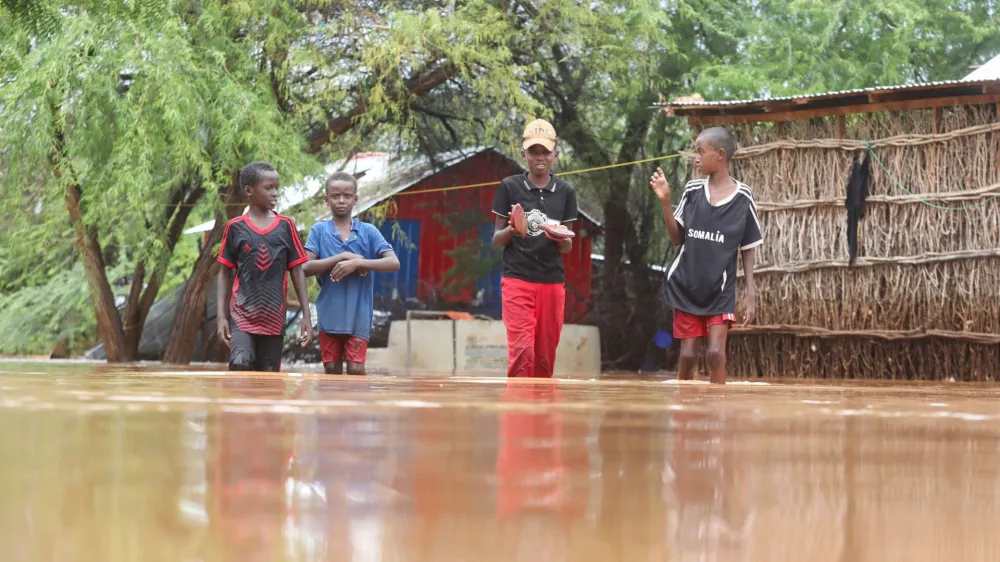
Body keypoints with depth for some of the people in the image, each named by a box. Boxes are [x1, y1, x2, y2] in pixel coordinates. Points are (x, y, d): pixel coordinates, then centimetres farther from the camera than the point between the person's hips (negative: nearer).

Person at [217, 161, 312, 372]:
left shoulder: (286, 226, 4)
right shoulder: (235, 227, 0)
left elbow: (297, 272, 7)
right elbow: (225, 273, 5)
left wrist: (306, 315, 2)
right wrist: (222, 316, -1)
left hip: (274, 318, 2)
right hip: (243, 314, -2)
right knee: (240, 364, -24)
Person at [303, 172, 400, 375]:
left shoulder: (368, 231, 1)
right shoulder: (319, 230, 3)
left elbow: (393, 263, -8)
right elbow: (306, 267, -6)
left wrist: (357, 262, -20)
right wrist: (343, 257, -15)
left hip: (358, 317, -1)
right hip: (329, 316, 1)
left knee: (356, 369, -7)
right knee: (332, 371, 8)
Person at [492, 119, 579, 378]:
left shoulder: (565, 191, 7)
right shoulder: (510, 187, 1)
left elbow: (567, 248, 10)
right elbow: (496, 240, 4)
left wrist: (561, 238, -12)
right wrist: (512, 230, -17)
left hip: (552, 282, 3)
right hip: (517, 279, -3)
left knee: (545, 357, 5)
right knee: (522, 351, -16)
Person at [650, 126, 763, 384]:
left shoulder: (743, 197, -6)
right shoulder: (693, 190, 1)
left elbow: (748, 250, 0)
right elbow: (677, 238, 5)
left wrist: (750, 294, -5)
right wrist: (665, 201, -7)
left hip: (720, 291, -2)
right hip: (686, 286, 2)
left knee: (715, 354, -12)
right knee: (687, 355, 3)